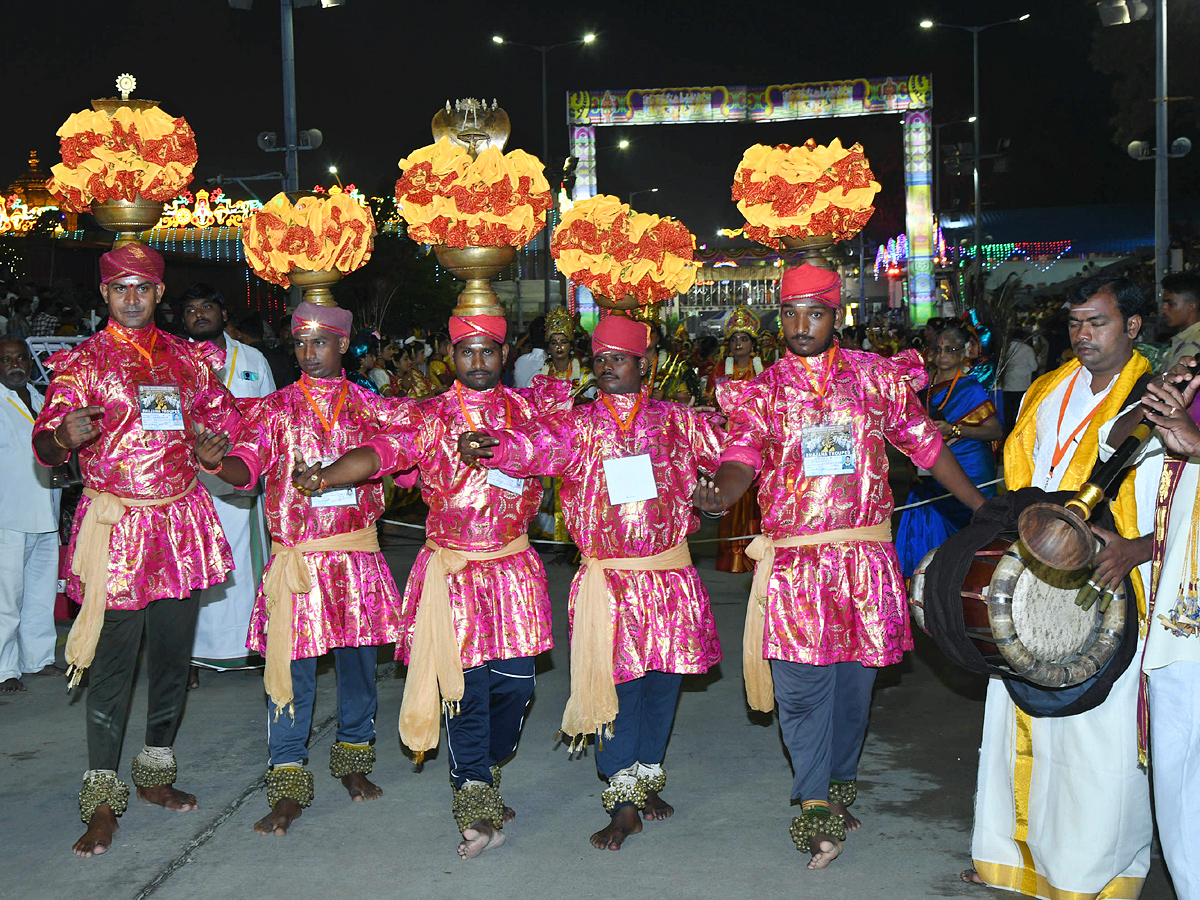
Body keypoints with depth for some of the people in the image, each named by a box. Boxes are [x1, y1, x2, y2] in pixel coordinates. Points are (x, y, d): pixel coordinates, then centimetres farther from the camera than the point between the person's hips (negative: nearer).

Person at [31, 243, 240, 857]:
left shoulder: (187, 358, 11)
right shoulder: (83, 361, 0)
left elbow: (228, 419, 21)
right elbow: (44, 445, -6)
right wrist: (65, 436, -29)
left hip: (180, 521, 4)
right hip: (114, 525, -4)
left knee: (174, 655, 11)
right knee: (112, 663, -4)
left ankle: (156, 774, 27)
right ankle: (102, 801, 7)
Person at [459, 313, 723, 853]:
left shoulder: (675, 420, 5)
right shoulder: (579, 427, 0)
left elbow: (727, 447, 11)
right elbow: (533, 444, -18)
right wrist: (490, 446, -37)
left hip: (670, 574, 2)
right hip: (609, 579, -2)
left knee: (663, 678, 11)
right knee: (617, 683, -3)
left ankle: (647, 777, 32)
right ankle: (623, 804, 8)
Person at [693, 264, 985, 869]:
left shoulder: (876, 376, 7)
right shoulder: (761, 392, 5)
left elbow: (925, 444, 12)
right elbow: (742, 457, -9)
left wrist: (984, 508, 12)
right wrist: (720, 494, -32)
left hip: (864, 556, 1)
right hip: (793, 559, -1)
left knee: (855, 675, 10)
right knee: (801, 683, -6)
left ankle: (838, 783, 29)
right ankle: (815, 803, 6)